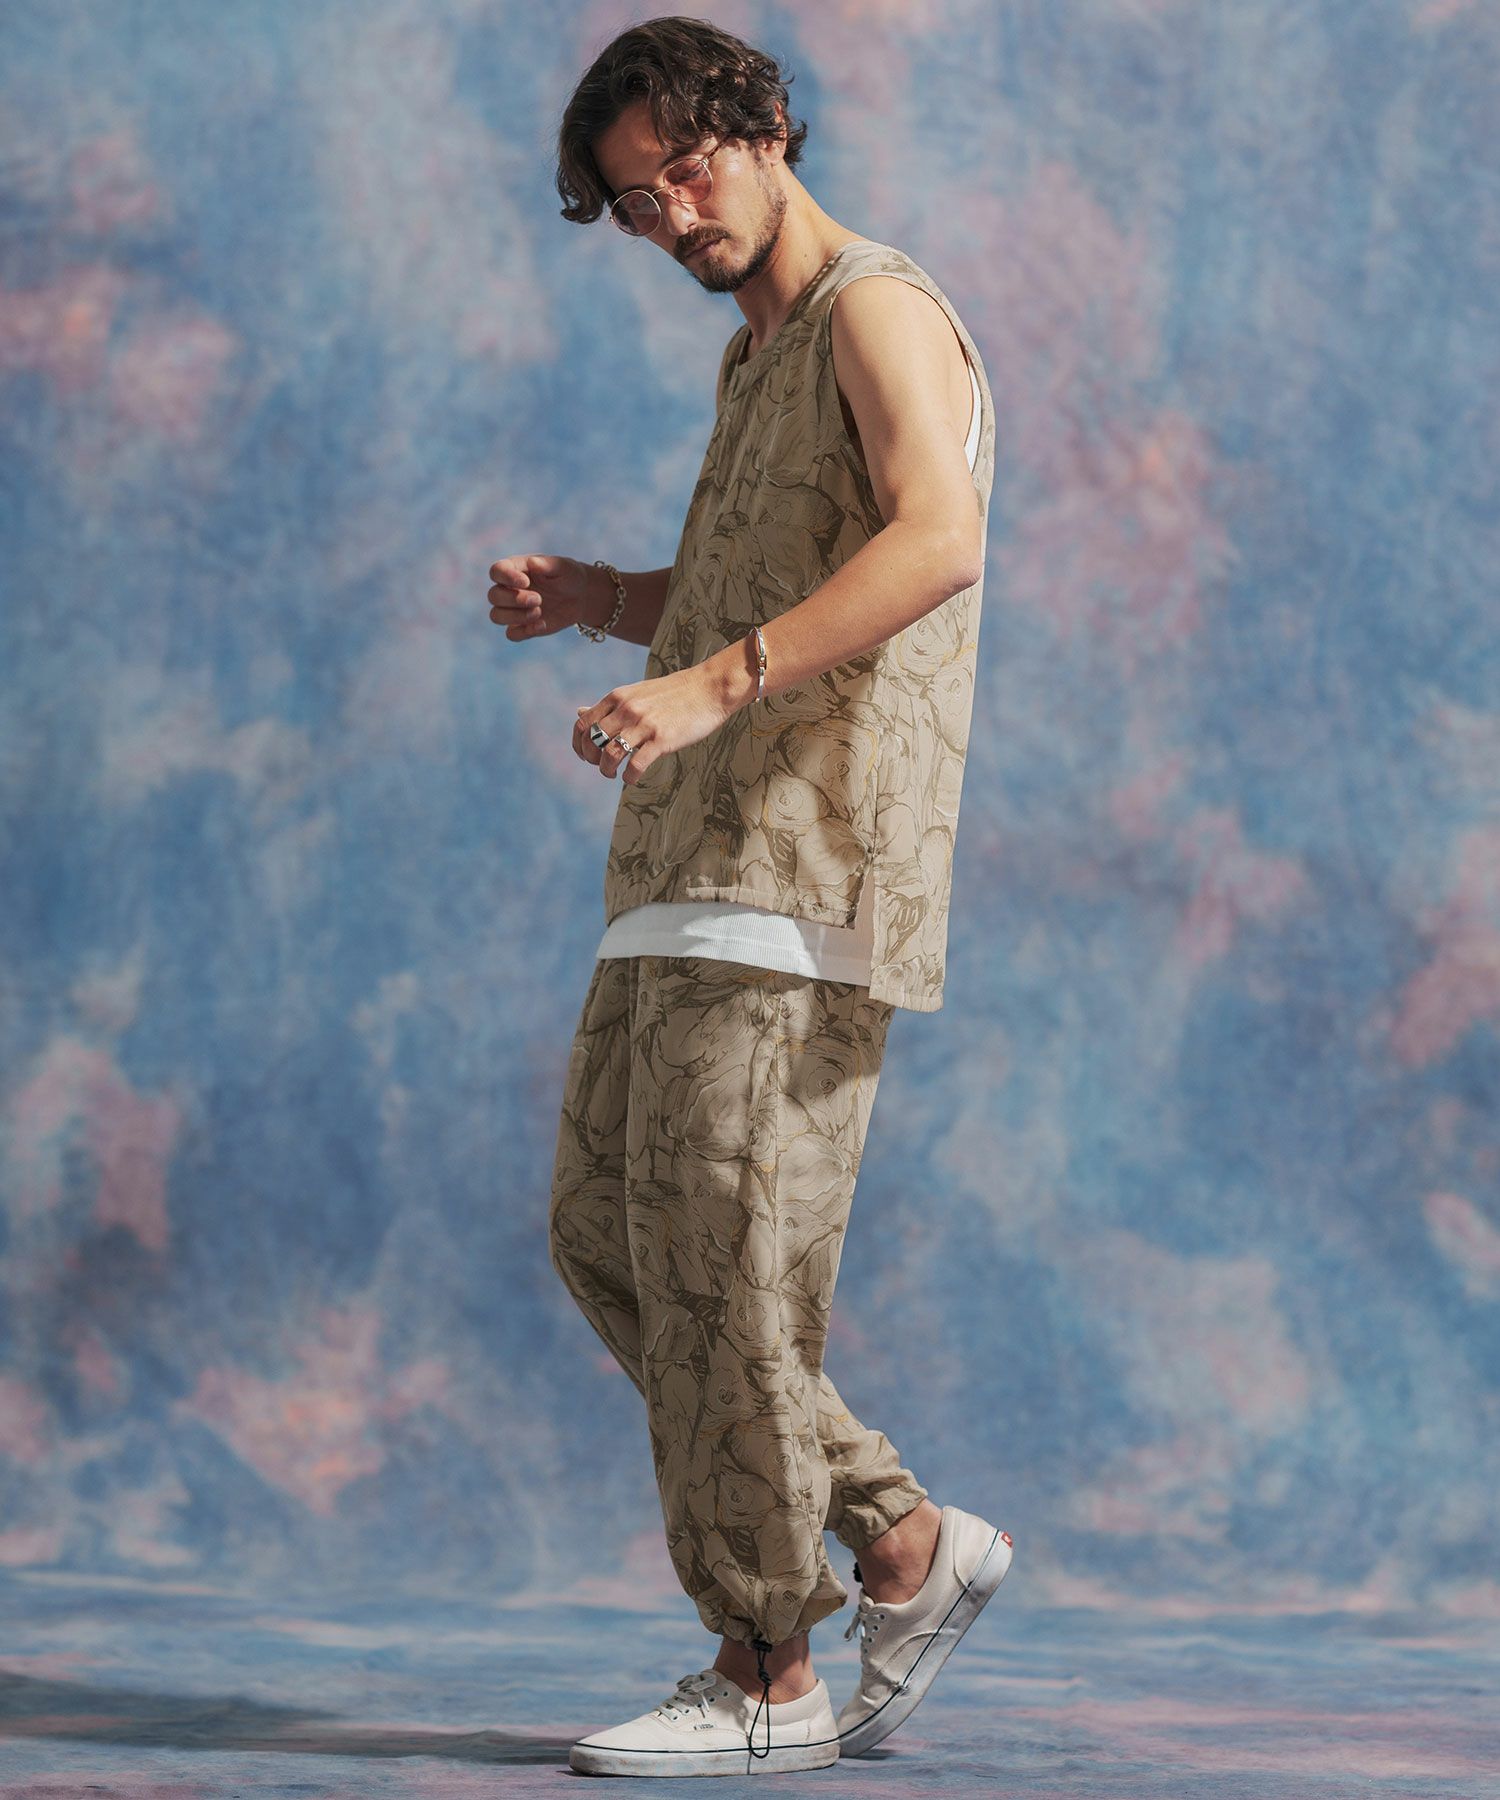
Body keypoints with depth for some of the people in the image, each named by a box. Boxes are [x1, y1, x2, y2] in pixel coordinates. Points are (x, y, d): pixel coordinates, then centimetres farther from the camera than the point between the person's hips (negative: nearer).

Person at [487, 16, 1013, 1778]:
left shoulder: (879, 310, -6)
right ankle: (904, 1542, 14)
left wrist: (713, 683, -34)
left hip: (806, 872, -10)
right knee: (604, 1237, 8)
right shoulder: (757, 361, 23)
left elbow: (936, 542, -25)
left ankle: (764, 1673, -1)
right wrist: (595, 597, 18)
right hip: (690, 871, 10)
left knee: (721, 1252, -10)